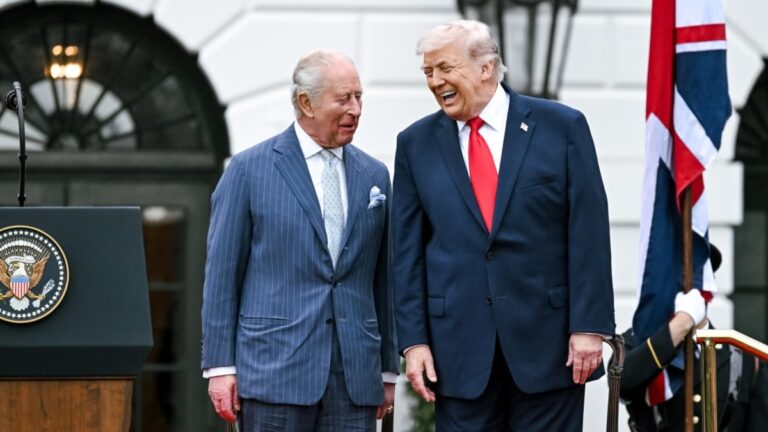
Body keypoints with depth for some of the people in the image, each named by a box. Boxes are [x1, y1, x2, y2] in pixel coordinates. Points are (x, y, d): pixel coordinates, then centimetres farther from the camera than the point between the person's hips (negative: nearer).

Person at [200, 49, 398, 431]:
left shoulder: (373, 176, 13)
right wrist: (219, 366, -5)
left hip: (355, 373, 4)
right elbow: (222, 272, 0)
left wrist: (388, 369, 13)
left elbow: (383, 279, 15)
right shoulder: (249, 170, 1)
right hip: (276, 369, -3)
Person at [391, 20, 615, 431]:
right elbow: (407, 252, 6)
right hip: (460, 346, 2)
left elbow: (589, 236, -3)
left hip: (547, 339, -2)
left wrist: (589, 326, -9)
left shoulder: (562, 127, 0)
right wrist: (413, 340, -1)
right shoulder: (416, 143, 7)